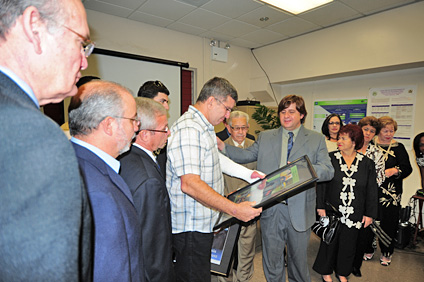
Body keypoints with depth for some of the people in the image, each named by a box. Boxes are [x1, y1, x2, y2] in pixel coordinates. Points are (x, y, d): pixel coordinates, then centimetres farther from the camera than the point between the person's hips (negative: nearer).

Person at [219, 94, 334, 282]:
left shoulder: (316, 139, 2)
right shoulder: (265, 137, 8)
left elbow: (328, 171, -5)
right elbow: (247, 155, 6)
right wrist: (222, 147, -7)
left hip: (299, 209, -1)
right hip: (271, 209, 1)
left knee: (299, 257, 19)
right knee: (271, 259, 16)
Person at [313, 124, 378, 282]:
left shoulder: (367, 163, 0)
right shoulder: (330, 158, -5)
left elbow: (371, 191, 4)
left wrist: (370, 214, 2)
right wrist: (321, 207, -8)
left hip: (354, 214, 2)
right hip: (332, 211, -1)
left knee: (348, 244, 15)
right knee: (330, 241, 10)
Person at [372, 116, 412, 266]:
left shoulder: (398, 147, 4)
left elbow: (407, 168, -1)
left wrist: (395, 170, -20)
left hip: (391, 193, 0)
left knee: (388, 222, 6)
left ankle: (386, 253, 24)